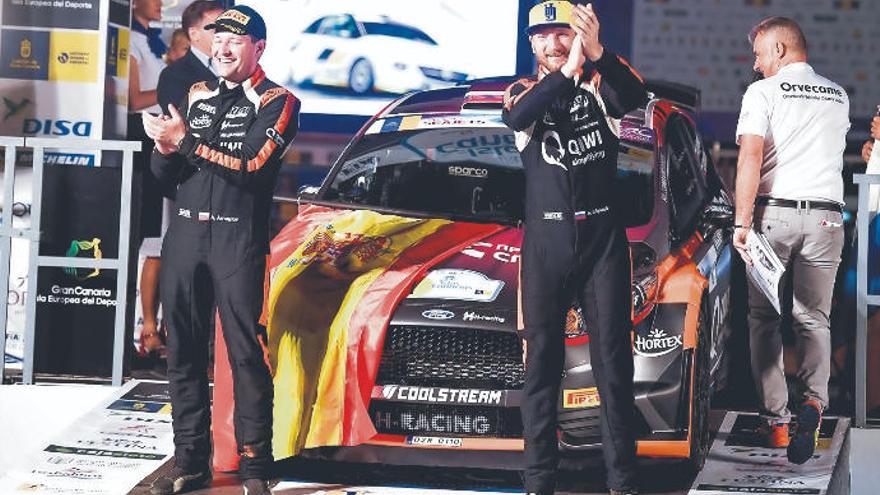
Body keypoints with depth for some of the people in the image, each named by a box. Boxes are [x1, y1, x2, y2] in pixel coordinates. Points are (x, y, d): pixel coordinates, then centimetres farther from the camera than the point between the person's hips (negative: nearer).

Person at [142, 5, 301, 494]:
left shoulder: (276, 102, -1)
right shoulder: (198, 95, 15)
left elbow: (252, 167, -16)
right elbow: (166, 174, 13)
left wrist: (187, 142, -19)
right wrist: (167, 151, -10)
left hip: (239, 238, -5)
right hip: (185, 232, 6)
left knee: (245, 352, -7)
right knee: (184, 351, 6)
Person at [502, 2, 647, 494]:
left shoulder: (601, 84, 5)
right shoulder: (525, 92, 8)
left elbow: (635, 97, -19)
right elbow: (518, 118, -17)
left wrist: (598, 55, -37)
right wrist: (568, 71, -31)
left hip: (604, 240, -1)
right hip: (545, 242, 1)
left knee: (613, 360, -1)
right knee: (542, 361, 1)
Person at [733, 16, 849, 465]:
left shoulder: (763, 92, -2)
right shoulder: (838, 97, 14)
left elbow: (750, 157, -13)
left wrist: (742, 221, -15)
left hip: (775, 212, -3)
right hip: (825, 217, 3)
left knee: (765, 319, 7)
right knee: (814, 319, 7)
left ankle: (775, 421, 2)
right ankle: (814, 399, -20)